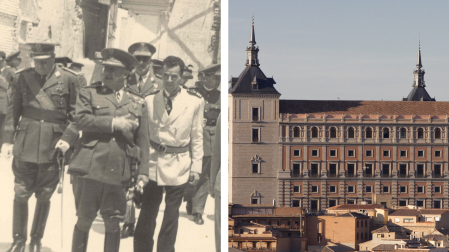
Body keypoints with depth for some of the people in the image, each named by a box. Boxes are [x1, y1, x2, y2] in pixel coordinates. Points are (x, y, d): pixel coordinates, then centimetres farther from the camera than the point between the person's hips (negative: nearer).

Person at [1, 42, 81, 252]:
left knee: (44, 197, 7)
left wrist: (68, 138, -11)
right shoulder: (24, 78, 5)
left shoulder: (68, 79, 0)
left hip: (53, 147, -1)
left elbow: (75, 113, 1)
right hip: (25, 146, 1)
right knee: (20, 195, 2)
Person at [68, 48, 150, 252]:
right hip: (91, 168, -1)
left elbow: (142, 141, 12)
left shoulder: (138, 103, 13)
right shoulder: (89, 93, 8)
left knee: (113, 224, 2)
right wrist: (113, 123, -13)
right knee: (84, 221, 3)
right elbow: (81, 120, -9)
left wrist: (143, 172, 5)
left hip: (119, 173, 1)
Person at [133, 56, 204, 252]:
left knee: (171, 216, 6)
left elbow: (197, 137, 3)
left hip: (179, 166, -1)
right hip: (153, 162, 1)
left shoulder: (194, 102, -2)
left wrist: (196, 166, 1)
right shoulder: (150, 100, 0)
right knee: (147, 215, 2)